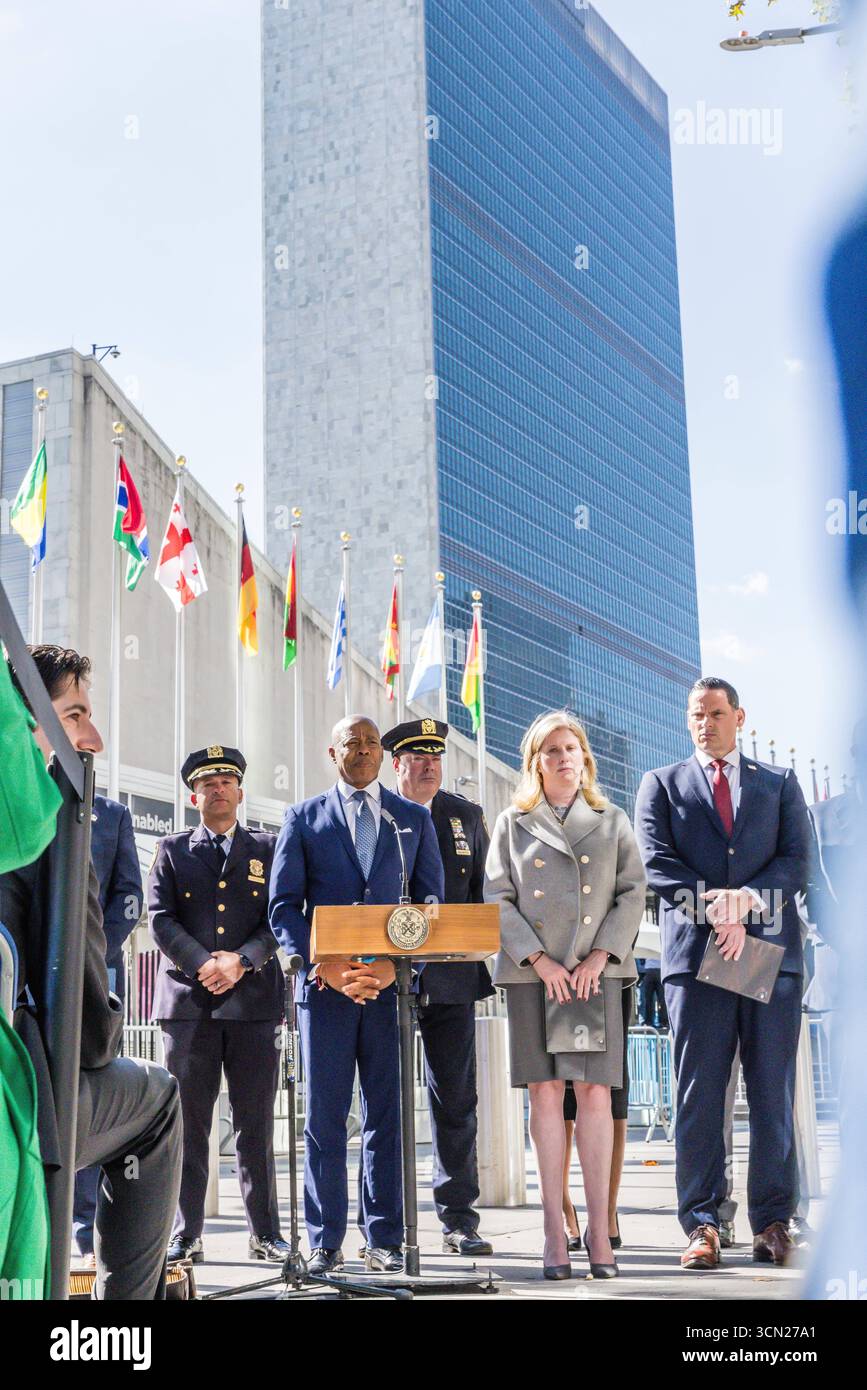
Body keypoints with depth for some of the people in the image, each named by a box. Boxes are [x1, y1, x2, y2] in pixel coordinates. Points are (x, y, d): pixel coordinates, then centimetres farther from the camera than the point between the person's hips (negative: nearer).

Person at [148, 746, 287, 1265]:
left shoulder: (269, 848, 12)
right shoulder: (172, 851, 13)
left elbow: (280, 917, 3)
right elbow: (161, 919, 2)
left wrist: (241, 960, -12)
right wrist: (204, 964, -12)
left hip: (254, 1000, 0)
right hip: (187, 1001, 0)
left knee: (256, 1123, 3)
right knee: (189, 1123, 2)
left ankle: (266, 1233, 10)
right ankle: (186, 1236, 7)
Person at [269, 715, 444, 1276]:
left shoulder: (414, 819, 12)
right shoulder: (303, 818, 10)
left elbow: (431, 903, 7)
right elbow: (284, 906, 4)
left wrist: (395, 966, -9)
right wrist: (323, 965, -11)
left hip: (392, 983, 1)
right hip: (325, 984, -1)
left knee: (388, 1117, 2)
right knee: (325, 1119, 1)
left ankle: (385, 1240, 9)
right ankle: (325, 1243, 8)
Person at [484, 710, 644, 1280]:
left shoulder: (613, 822, 12)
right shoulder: (514, 823, 10)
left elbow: (633, 895, 6)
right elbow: (498, 900, 4)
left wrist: (599, 957, -7)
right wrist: (540, 961, -8)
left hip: (597, 972, 0)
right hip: (533, 973, 0)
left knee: (595, 1092, -5)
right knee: (545, 1091, -2)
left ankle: (599, 1229, -2)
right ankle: (555, 1231, 1)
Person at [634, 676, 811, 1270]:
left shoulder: (780, 783, 17)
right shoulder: (661, 784, 14)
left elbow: (798, 861, 5)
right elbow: (657, 862, 1)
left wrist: (748, 898, -13)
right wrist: (717, 913, -12)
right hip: (697, 953, -1)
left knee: (774, 1093, 1)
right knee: (699, 1094, -2)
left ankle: (773, 1222, 8)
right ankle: (702, 1223, 2)